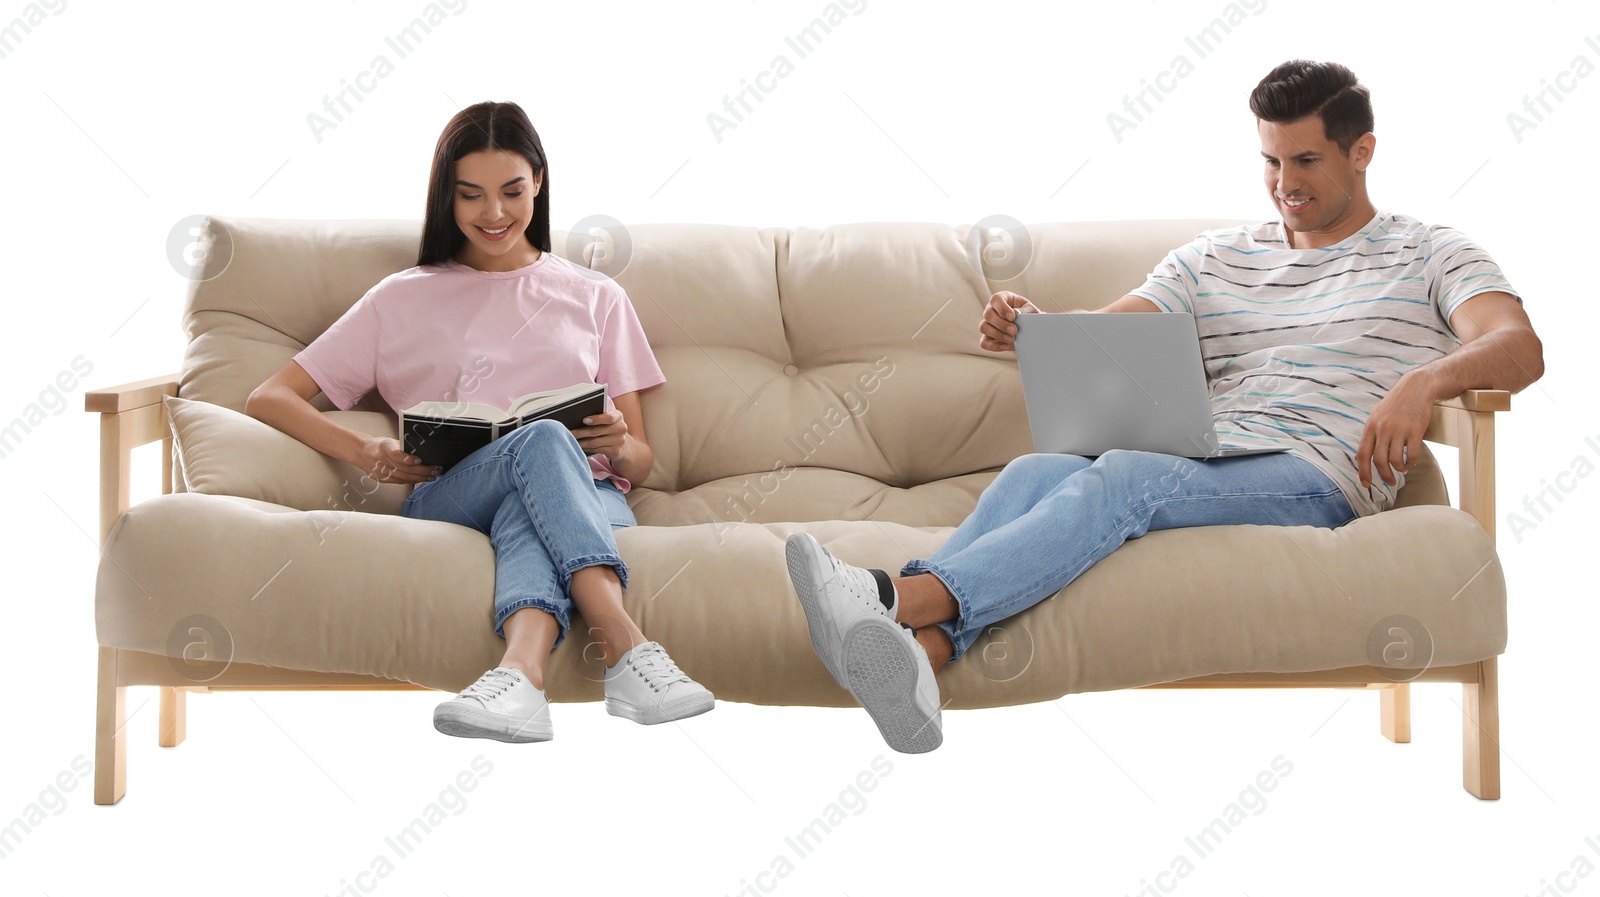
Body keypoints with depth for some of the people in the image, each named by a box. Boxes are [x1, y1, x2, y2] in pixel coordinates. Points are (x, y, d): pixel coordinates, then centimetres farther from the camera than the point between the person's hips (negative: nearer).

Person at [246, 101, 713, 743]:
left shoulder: (596, 299, 24)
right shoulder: (403, 299, 22)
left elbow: (640, 461, 20)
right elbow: (270, 398, 14)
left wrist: (616, 446, -7)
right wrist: (365, 452, -6)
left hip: (587, 498, 1)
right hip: (447, 502, -1)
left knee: (524, 513, -38)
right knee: (543, 439, -36)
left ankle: (520, 670, -66)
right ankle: (628, 648, -56)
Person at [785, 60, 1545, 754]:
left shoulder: (1430, 256, 15)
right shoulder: (1213, 258, 26)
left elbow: (1520, 348, -4)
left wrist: (1424, 381, -26)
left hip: (1316, 476, -4)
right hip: (1196, 467, 4)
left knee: (1124, 475, -35)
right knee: (1032, 472, -29)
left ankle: (901, 598, -53)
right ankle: (916, 655, -54)